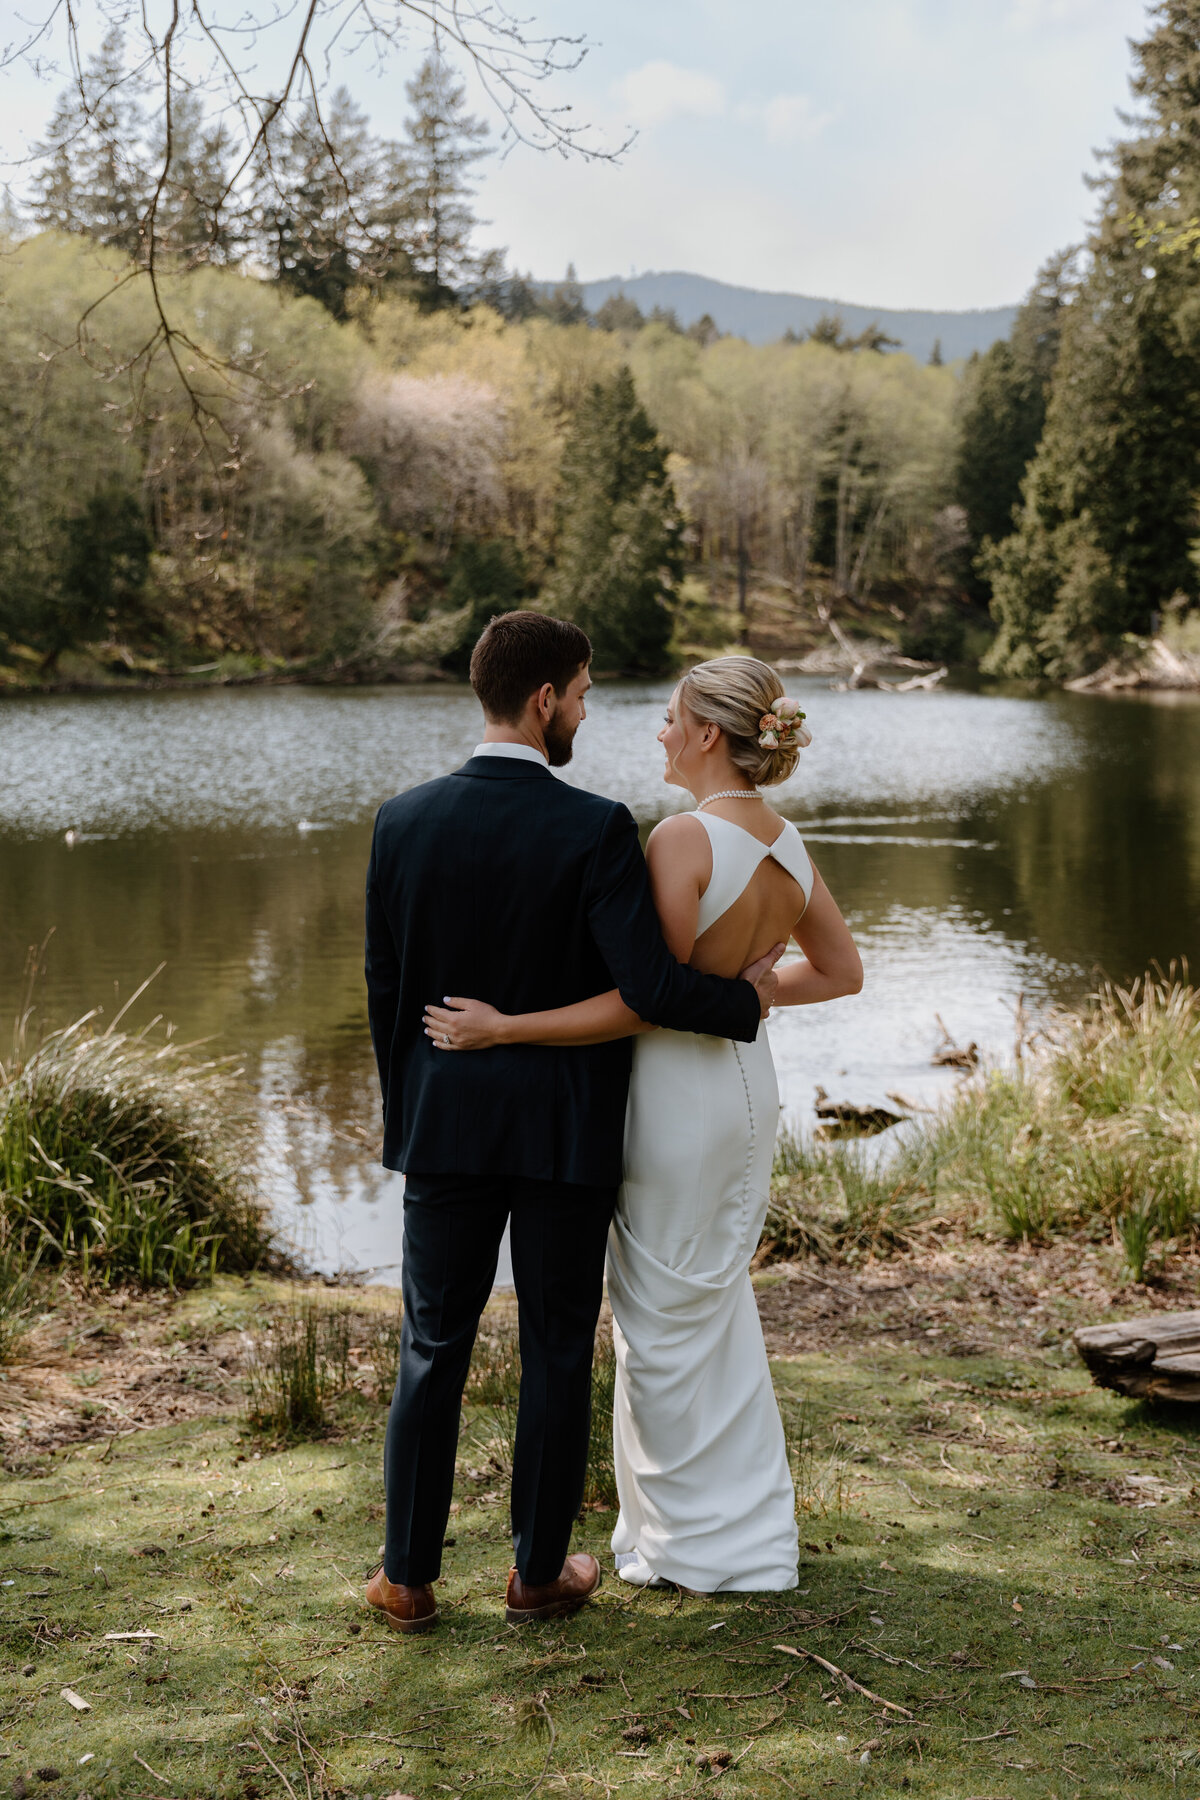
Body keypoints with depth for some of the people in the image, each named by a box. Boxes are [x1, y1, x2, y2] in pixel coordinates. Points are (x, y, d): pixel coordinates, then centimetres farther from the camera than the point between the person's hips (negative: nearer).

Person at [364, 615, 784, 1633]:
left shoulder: (403, 821, -3)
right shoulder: (596, 830, -16)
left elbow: (384, 986, 3)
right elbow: (648, 986, -21)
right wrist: (748, 997, -2)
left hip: (445, 1125, 3)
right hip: (566, 1130, -3)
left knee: (434, 1348, 13)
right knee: (557, 1350, 11)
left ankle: (409, 1577, 19)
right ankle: (540, 1570, 22)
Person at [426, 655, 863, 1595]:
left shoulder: (684, 838, -21)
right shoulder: (788, 845, 3)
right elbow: (841, 970, 12)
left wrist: (503, 1027, -20)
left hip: (678, 1090, -8)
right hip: (747, 1081, 8)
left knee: (664, 1322, 8)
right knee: (717, 1307, 21)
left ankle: (692, 1542, 21)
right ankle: (752, 1533, 31)